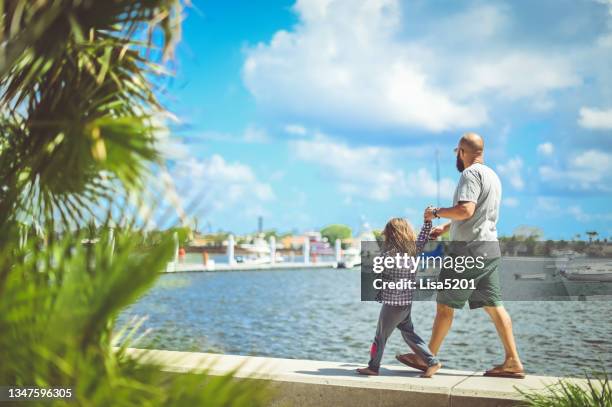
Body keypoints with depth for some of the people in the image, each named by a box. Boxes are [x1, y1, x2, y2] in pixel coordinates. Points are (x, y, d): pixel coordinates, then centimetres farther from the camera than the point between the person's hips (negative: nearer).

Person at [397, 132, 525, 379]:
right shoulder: (492, 175, 20)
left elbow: (465, 210, -24)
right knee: (494, 306, 7)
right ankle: (512, 362, 4)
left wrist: (437, 212, -10)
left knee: (445, 305, 0)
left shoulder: (471, 174, -11)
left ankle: (427, 358, 9)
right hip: (489, 247, 9)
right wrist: (444, 229, 29)